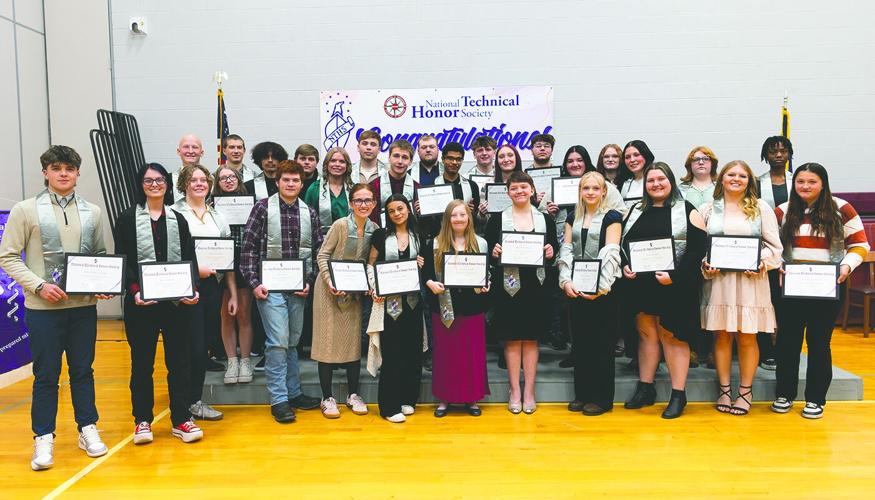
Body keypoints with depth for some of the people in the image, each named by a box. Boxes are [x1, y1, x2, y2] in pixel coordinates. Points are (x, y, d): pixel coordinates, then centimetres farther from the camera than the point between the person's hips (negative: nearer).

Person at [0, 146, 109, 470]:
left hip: (84, 306, 3)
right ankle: (44, 439, 18)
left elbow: (101, 256, 14)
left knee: (83, 370, 11)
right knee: (46, 374, 5)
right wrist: (39, 285, -14)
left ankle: (88, 430, 24)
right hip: (43, 307, -2)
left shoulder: (92, 212, 8)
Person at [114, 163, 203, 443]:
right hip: (141, 303, -2)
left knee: (179, 360, 5)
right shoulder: (128, 219, 4)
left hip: (177, 301, 2)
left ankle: (181, 419, 14)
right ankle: (142, 420, 20)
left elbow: (189, 259, 7)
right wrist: (134, 291, -17)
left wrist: (192, 289, -9)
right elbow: (122, 261, -2)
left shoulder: (178, 220, 12)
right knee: (142, 362, 7)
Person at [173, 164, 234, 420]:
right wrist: (194, 267, -20)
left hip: (213, 286, 5)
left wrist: (233, 294, 10)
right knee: (195, 345, -5)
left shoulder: (218, 217, 16)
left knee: (207, 344, 9)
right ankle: (193, 402, 9)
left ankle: (195, 398, 22)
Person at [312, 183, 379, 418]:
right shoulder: (340, 225, -15)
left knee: (354, 340, 8)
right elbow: (322, 255, -10)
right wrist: (329, 282, -21)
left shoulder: (374, 229, 0)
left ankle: (353, 395, 21)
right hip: (330, 290, -5)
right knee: (328, 340, 0)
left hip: (354, 291, 5)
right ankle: (327, 398, 11)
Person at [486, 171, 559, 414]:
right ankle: (514, 392, 15)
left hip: (535, 286, 1)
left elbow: (554, 251, 12)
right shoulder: (497, 220, 3)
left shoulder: (545, 219, 8)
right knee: (512, 339, 4)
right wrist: (494, 253, -16)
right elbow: (487, 253, 5)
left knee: (531, 339, 7)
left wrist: (551, 253, -9)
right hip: (507, 286, -1)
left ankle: (529, 392, 16)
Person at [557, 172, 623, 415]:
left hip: (602, 289, -4)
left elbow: (610, 254, -11)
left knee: (602, 343, 2)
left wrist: (600, 288, -19)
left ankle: (602, 398, 12)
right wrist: (566, 281, -7)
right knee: (579, 341, 9)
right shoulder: (573, 218, 13)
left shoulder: (612, 217, -2)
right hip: (575, 289, 5)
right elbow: (566, 251, 7)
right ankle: (582, 393, 21)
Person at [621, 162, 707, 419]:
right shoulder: (636, 211, 13)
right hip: (640, 284, 4)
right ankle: (645, 389, 20)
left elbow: (698, 248, -9)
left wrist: (674, 276, -17)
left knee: (671, 335, 1)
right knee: (646, 333, 10)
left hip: (675, 286, -4)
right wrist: (625, 266, -4)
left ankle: (678, 395, 11)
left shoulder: (686, 211, -1)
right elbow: (623, 243, 15)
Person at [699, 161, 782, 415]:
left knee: (747, 337, 1)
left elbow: (774, 245, 6)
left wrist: (762, 263, -12)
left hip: (750, 280, 0)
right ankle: (724, 389, 15)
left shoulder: (761, 208, 9)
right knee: (721, 335, 3)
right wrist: (705, 265, -10)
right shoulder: (708, 209, 9)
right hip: (717, 279, 0)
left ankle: (745, 391, 15)